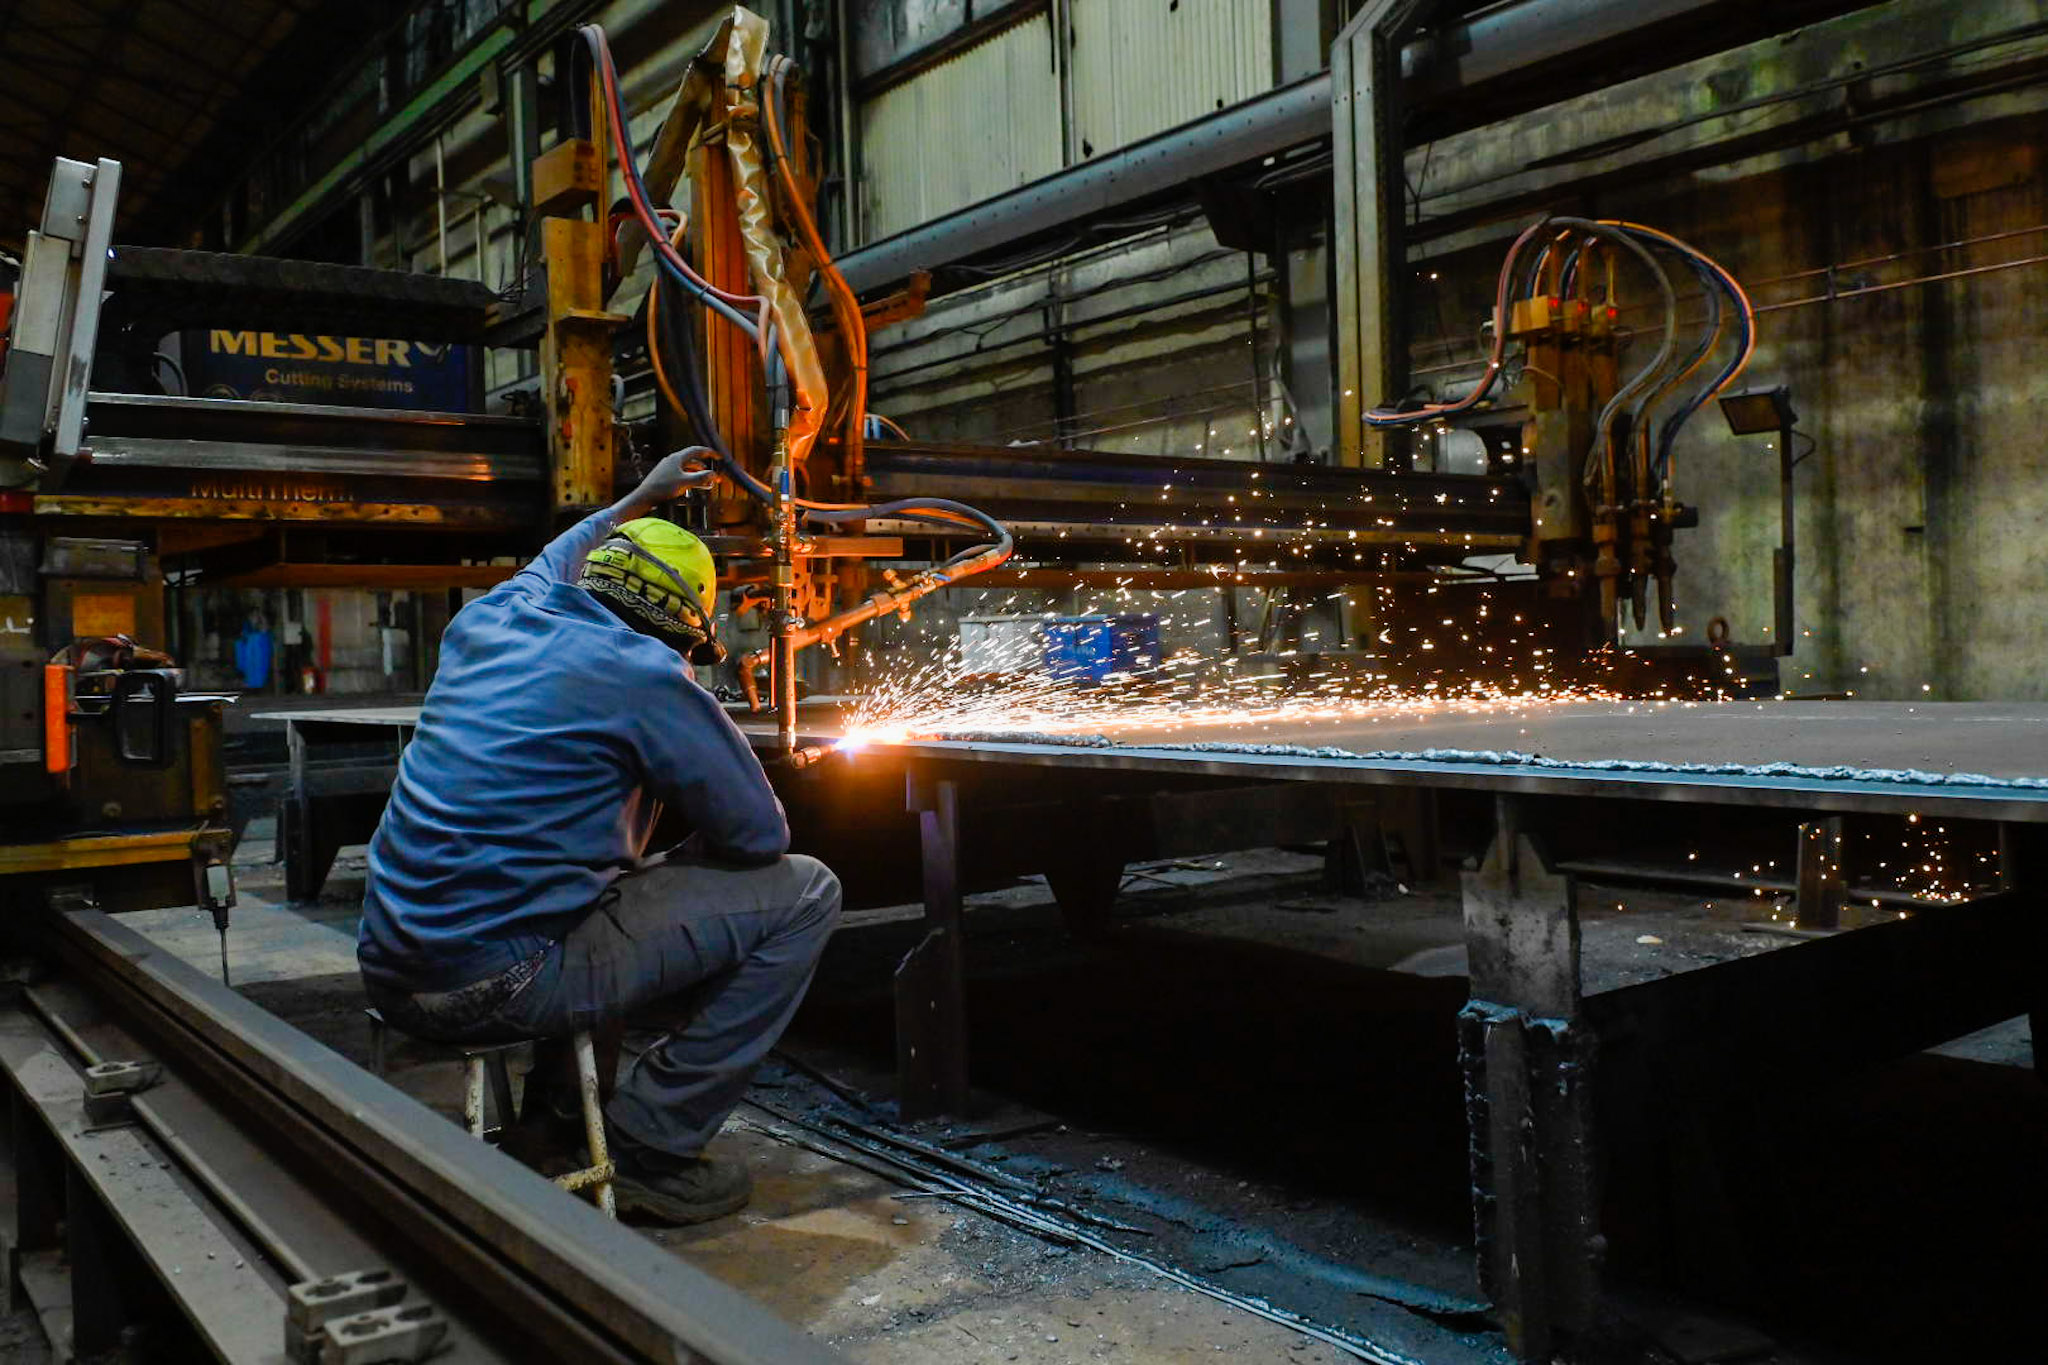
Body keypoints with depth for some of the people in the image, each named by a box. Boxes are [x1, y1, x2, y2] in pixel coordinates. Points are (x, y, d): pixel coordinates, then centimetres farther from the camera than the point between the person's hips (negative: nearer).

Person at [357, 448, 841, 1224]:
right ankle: (651, 1148, 2)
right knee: (803, 894, -1)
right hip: (497, 984, -8)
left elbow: (549, 565, 38)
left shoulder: (484, 622, 11)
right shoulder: (644, 673, -10)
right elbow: (762, 837, -3)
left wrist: (639, 500, 50)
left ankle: (550, 1102, 28)